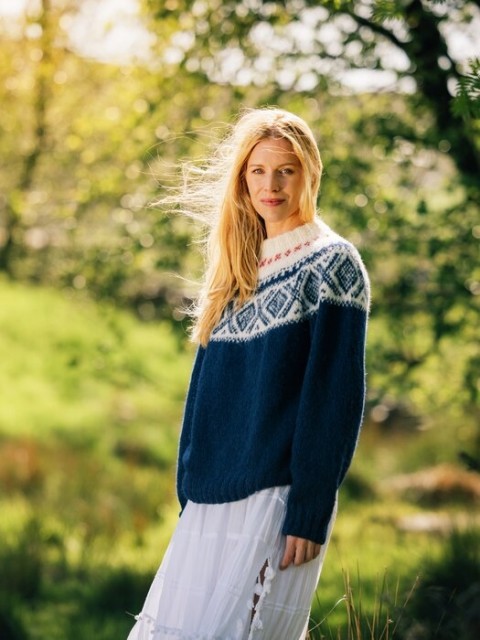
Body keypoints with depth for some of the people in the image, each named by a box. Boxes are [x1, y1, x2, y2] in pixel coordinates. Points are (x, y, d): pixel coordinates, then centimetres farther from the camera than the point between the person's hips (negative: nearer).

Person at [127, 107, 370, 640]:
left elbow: (336, 395, -12)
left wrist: (310, 512, -17)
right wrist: (190, 490, 13)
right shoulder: (239, 266, 15)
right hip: (213, 495, 7)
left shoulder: (332, 265, -6)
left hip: (275, 496, -7)